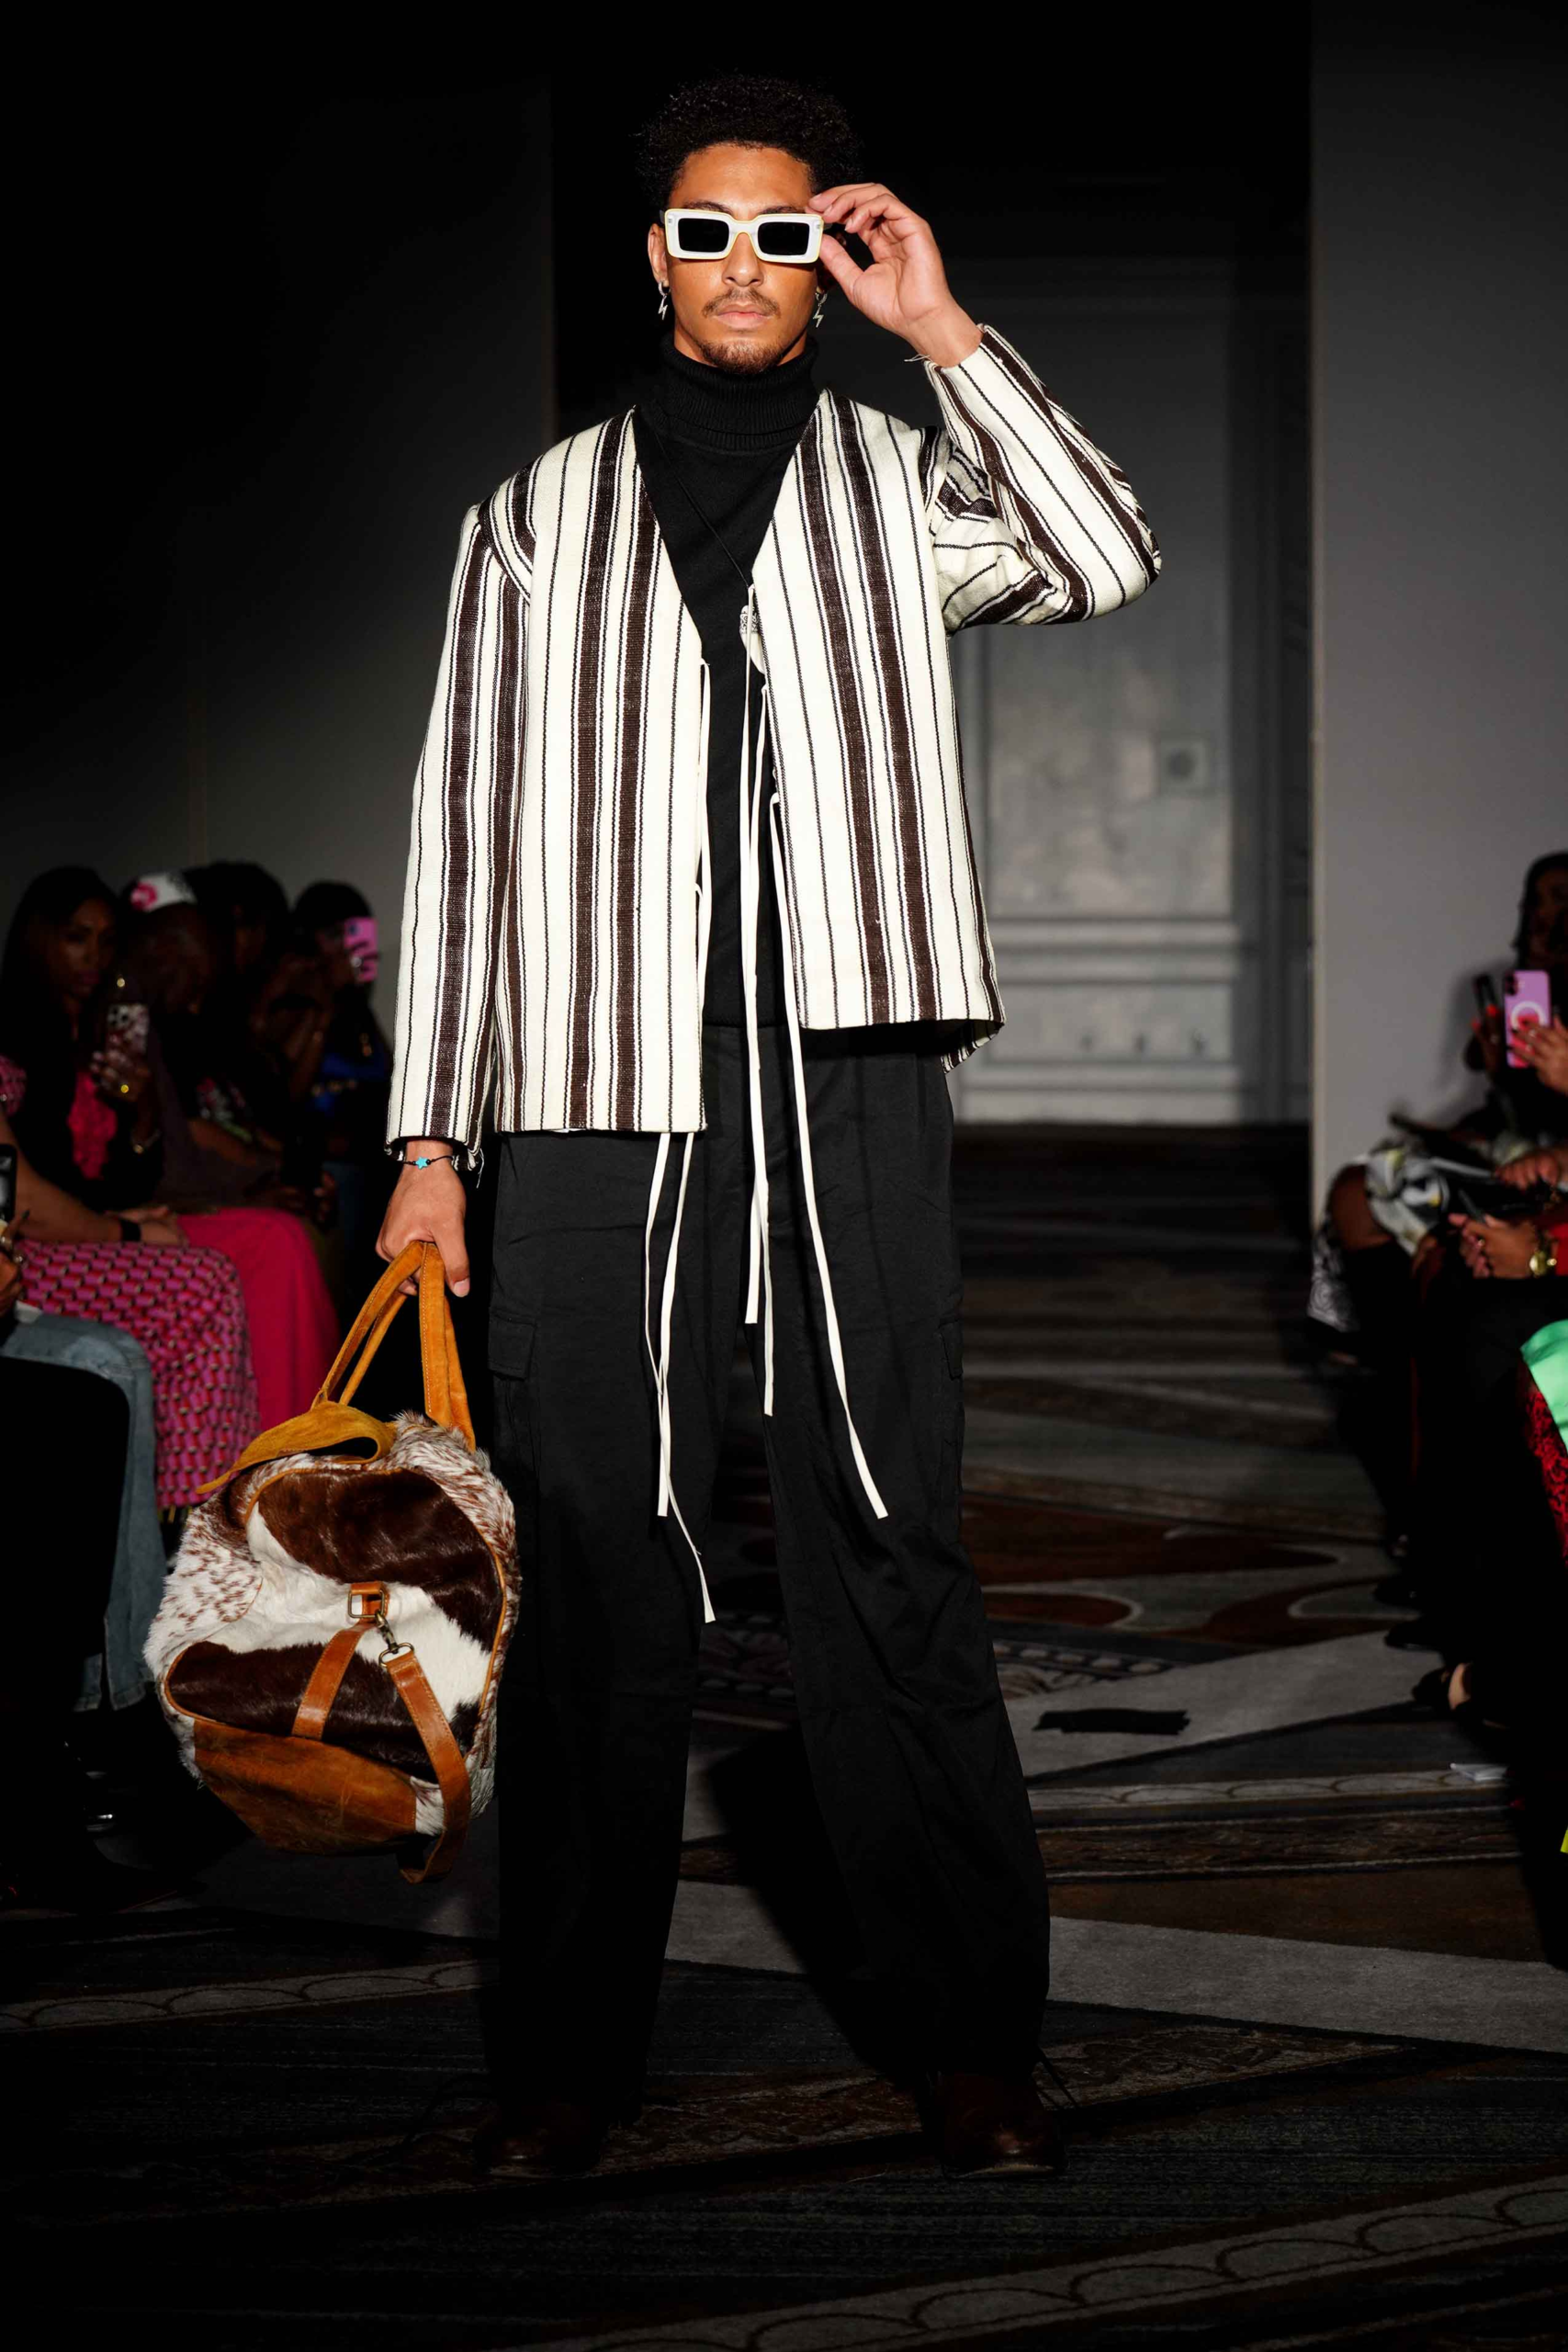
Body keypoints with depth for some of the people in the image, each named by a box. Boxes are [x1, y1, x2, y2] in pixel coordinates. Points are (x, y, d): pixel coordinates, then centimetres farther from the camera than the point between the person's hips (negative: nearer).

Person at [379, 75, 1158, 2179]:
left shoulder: (902, 482, 12)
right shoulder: (540, 519, 13)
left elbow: (1108, 562, -9)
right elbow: (468, 836, 11)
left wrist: (941, 328, -7)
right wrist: (432, 1141, 6)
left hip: (852, 1090, -1)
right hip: (602, 1101, 1)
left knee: (892, 1559, -1)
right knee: (597, 1574, 3)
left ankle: (974, 2041, 5)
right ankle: (575, 2048, 12)